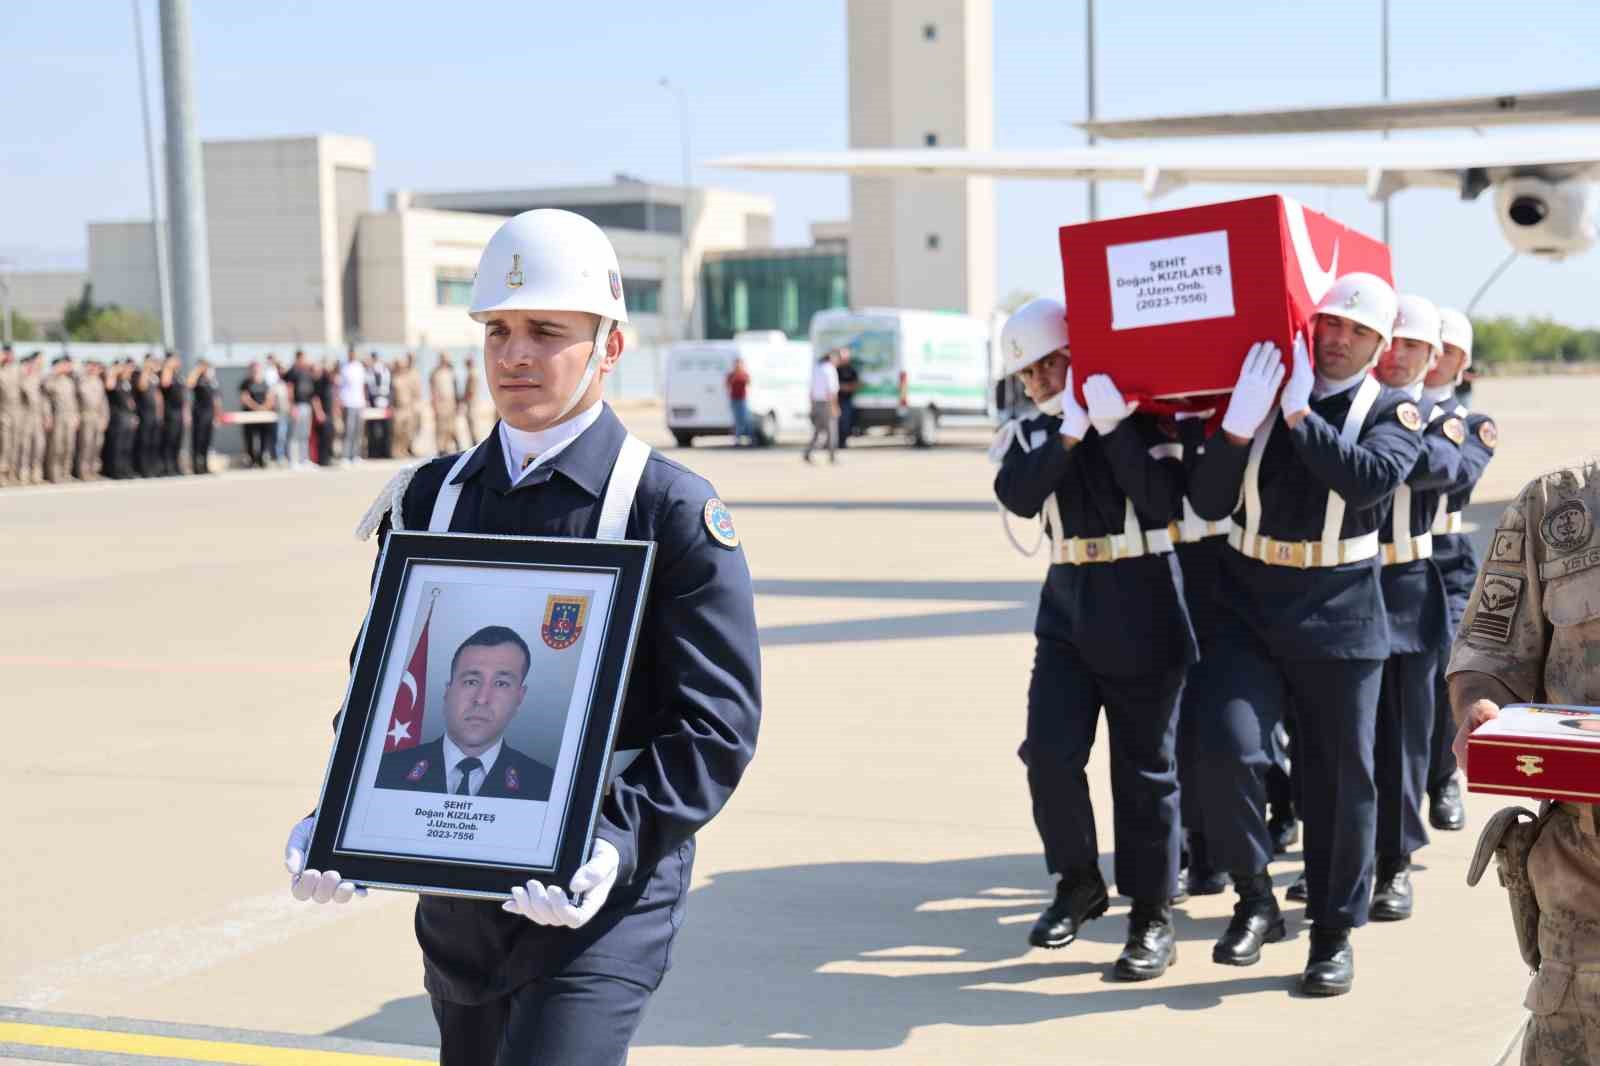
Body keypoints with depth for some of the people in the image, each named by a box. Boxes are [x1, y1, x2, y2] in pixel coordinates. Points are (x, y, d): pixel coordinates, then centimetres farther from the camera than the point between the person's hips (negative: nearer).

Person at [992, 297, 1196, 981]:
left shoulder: (1142, 416, -1)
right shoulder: (1032, 434, 10)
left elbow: (1167, 501, -16)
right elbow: (1017, 496, -11)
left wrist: (1114, 424, -18)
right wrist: (1070, 430, -18)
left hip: (1142, 612, -4)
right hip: (1066, 608, 4)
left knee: (1144, 769, 2)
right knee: (1050, 752, -7)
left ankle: (1152, 920, 12)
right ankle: (1078, 882, 17)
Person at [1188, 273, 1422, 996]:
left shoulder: (1392, 411, 3)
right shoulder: (1255, 394, 6)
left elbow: (1369, 480, -19)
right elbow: (1207, 503, -1)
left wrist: (1298, 413, -17)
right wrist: (1240, 422, -15)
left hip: (1339, 616, -1)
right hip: (1248, 606, 1)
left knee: (1340, 778, 6)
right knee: (1226, 749, -16)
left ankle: (1335, 931, 21)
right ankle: (1256, 900, 5)